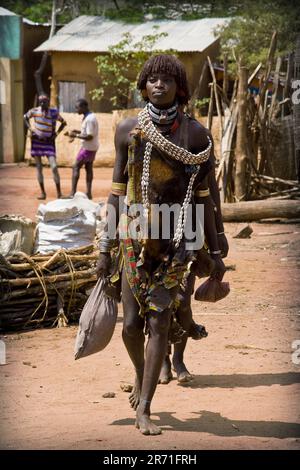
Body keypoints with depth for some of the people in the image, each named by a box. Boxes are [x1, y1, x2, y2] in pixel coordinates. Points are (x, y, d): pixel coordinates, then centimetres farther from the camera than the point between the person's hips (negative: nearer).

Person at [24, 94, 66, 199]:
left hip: (49, 142, -1)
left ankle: (59, 192, -1)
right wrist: (30, 129, 0)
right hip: (37, 141, 1)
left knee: (54, 167, -11)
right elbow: (25, 117, 14)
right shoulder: (35, 111, -5)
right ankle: (43, 192, 12)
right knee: (39, 168, 3)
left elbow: (63, 122, 6)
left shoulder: (54, 112, -7)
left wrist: (57, 133, -5)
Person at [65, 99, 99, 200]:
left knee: (76, 167, -5)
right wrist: (77, 131, 6)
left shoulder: (89, 119, -22)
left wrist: (75, 135, -21)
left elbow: (89, 136, -25)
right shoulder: (88, 117, 9)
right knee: (89, 168, 12)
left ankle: (73, 192, -8)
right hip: (91, 147, 10)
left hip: (88, 148, -10)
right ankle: (88, 192, 13)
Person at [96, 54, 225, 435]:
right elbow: (117, 190, 6)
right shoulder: (128, 130, 2)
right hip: (134, 235, 1)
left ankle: (144, 408, 0)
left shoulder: (195, 135, 0)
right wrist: (105, 248, 2)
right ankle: (141, 375, 35)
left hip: (176, 238, -1)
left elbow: (203, 197, 6)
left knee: (159, 322, -5)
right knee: (131, 323, 3)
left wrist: (215, 251, 6)